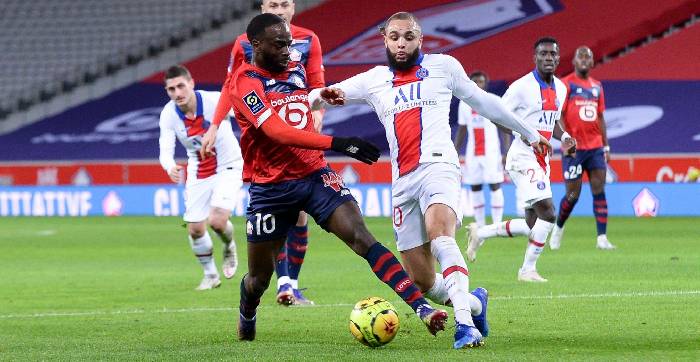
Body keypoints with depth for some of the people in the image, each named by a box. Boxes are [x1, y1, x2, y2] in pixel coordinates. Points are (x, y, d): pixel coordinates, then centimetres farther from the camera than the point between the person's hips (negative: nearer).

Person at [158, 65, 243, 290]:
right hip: (198, 173, 3)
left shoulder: (214, 101, -24)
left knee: (217, 221, -20)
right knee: (195, 228, 1)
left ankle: (229, 248, 17)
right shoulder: (168, 115, -15)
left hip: (228, 167, -3)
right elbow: (165, 151, -21)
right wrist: (170, 167, -44)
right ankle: (210, 275, 26)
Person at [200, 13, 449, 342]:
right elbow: (277, 132, -29)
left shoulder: (297, 70, 8)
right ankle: (247, 316, 45)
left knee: (361, 237, -18)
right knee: (260, 277, 10)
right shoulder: (246, 82, -14)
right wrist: (336, 143, -37)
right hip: (270, 188, -4)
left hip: (314, 175, 4)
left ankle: (421, 307, -30)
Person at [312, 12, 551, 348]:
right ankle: (474, 302, 28)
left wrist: (529, 133, 30)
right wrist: (326, 94, -13)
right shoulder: (373, 80, 17)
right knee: (422, 282, 0)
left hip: (436, 165, -4)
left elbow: (482, 101, 23)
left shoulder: (443, 66, 12)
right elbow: (314, 97, 12)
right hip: (402, 180, 4)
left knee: (439, 234, -34)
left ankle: (465, 324, -44)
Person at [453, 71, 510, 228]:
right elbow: (461, 131, 16)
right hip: (472, 154, 4)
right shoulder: (464, 104, 9)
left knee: (494, 185, -7)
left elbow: (504, 129, -3)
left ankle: (497, 225, -3)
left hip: (491, 152, -4)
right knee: (475, 187, 2)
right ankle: (480, 225, 8)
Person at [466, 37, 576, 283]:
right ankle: (528, 269, -5)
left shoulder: (560, 88, 12)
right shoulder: (522, 87, -12)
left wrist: (563, 137, 5)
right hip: (523, 158, -8)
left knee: (532, 225, 8)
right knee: (547, 212, -18)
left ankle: (480, 233, 25)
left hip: (542, 160, 8)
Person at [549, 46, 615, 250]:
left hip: (596, 147, 5)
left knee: (599, 191, -5)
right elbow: (558, 115, -8)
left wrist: (606, 146, 15)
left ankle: (602, 238, -7)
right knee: (573, 194, -2)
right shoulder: (566, 84, -3)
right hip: (574, 147, -5)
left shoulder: (597, 86, 14)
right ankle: (558, 228, 24)